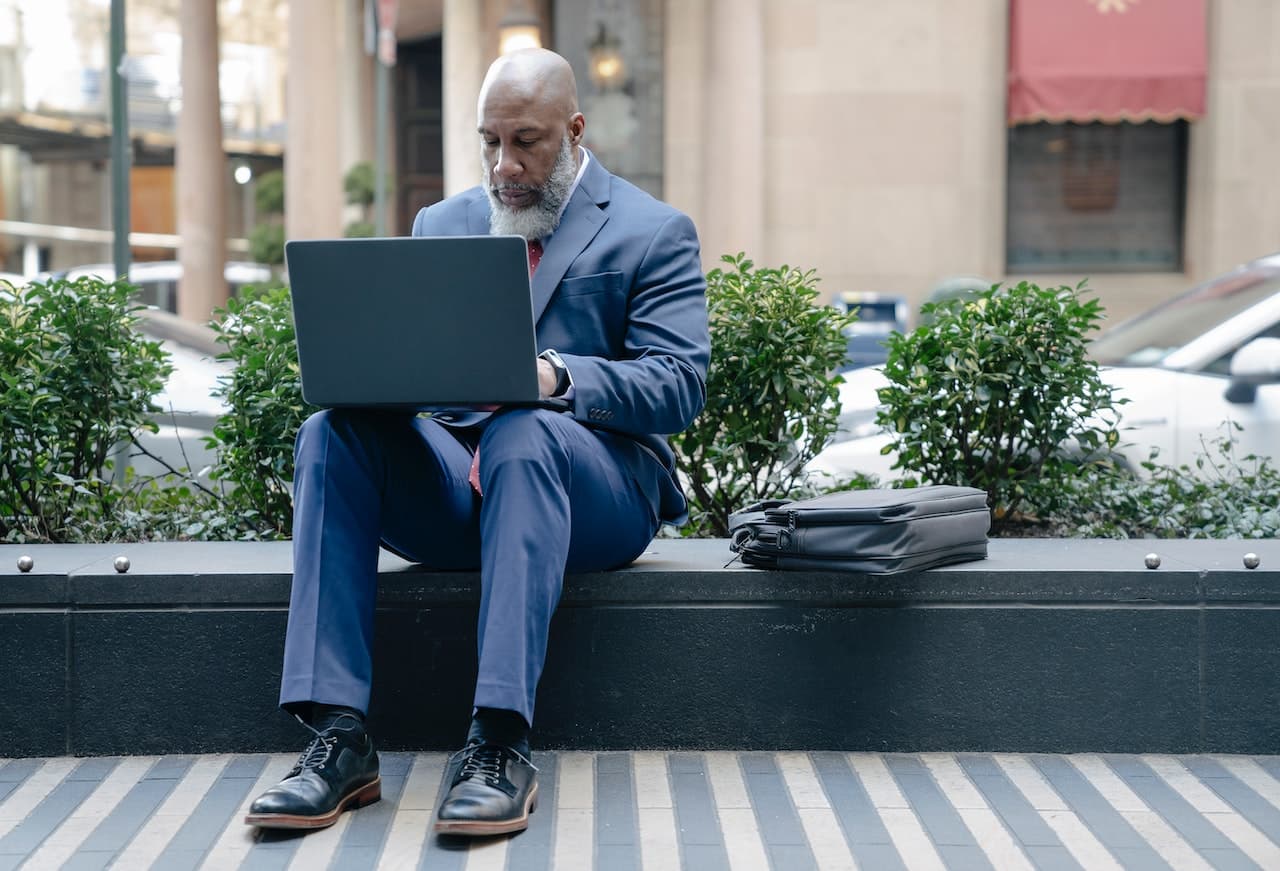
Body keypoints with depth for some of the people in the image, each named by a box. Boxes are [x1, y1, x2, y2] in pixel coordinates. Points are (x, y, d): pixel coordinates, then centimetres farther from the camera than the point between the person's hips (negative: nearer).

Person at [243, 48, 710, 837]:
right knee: (332, 433, -25)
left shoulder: (655, 233, 5)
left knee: (522, 434, -38)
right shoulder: (441, 225, 19)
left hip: (593, 484, -4)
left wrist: (558, 379, -25)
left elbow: (680, 387, -7)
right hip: (453, 480, 4)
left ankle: (502, 745, -41)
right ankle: (340, 738, -32)